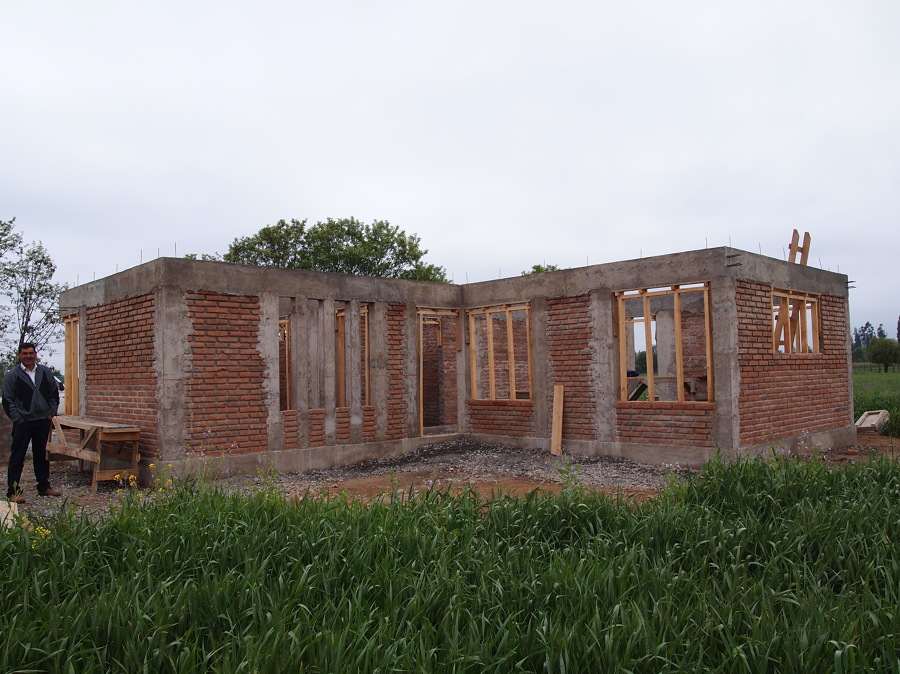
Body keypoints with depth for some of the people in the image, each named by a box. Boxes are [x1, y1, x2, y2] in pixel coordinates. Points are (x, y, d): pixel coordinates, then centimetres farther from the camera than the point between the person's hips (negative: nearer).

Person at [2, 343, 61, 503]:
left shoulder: (45, 372, 7)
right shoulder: (12, 375, -3)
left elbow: (54, 394, 15)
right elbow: (7, 401, -4)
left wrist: (52, 413, 5)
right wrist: (18, 419, -10)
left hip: (43, 421, 4)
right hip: (23, 422, -4)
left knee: (42, 455, 13)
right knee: (17, 457, 0)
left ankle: (44, 487, 22)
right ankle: (13, 491, 5)